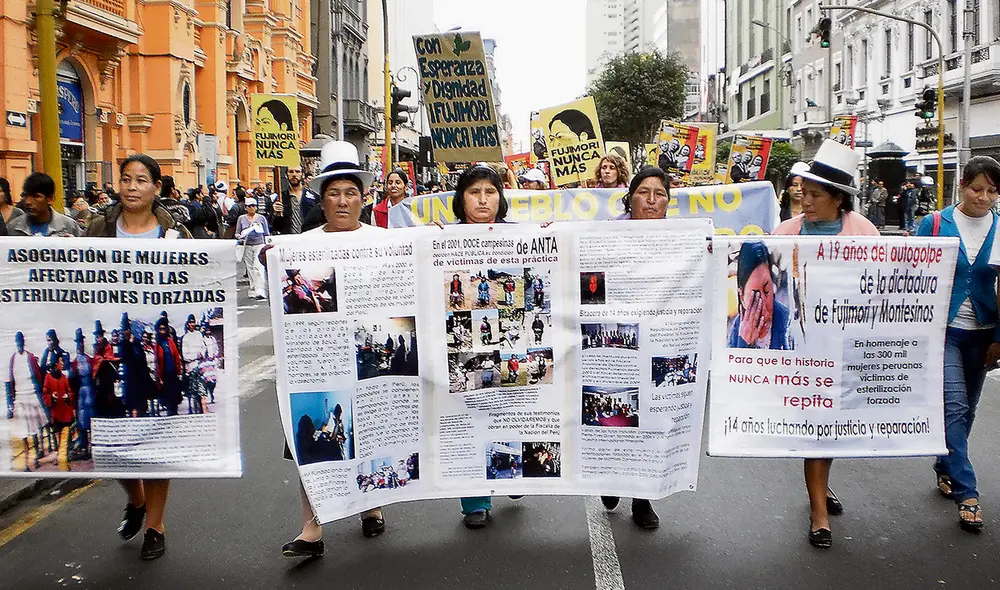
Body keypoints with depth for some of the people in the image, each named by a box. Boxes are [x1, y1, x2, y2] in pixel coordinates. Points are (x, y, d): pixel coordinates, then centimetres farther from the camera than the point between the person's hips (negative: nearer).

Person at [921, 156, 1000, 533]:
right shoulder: (935, 224, -5)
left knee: (966, 408, 13)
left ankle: (946, 468, 33)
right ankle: (966, 492, -6)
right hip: (942, 329, -3)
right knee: (954, 406, -9)